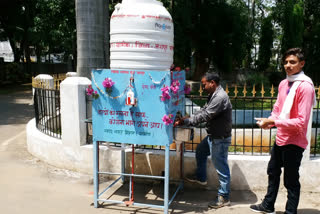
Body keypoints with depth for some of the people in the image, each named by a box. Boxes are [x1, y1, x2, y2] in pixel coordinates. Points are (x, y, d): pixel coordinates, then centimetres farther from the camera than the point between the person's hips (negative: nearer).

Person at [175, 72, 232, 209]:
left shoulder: (220, 97, -26)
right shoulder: (213, 95, 8)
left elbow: (205, 116, -27)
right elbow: (204, 110, 12)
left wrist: (185, 122, -22)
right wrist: (188, 118, -1)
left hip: (220, 138, -11)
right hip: (213, 136, 11)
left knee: (221, 167, 0)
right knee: (200, 151, 26)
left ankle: (224, 197, 13)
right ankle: (200, 177, 45)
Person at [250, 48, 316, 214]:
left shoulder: (305, 86, -20)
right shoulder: (283, 83, 6)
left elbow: (301, 122, -24)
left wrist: (273, 122, -25)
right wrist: (268, 121, -5)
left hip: (294, 141, -9)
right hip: (281, 138, 9)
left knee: (291, 181, 2)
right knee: (272, 172, 23)